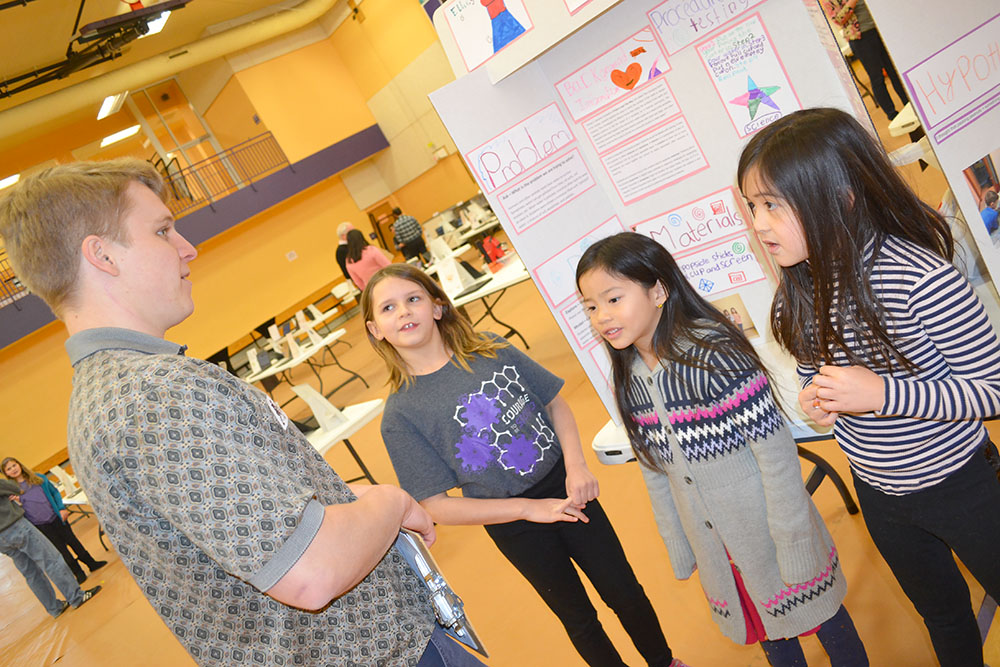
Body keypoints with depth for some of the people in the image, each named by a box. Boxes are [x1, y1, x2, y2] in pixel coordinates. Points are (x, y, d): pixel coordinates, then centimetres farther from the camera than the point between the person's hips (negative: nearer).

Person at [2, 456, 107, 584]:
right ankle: (79, 574, 17)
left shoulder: (38, 477, 4)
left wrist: (62, 508, 0)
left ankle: (92, 564, 21)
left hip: (56, 517, 2)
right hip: (40, 525, -2)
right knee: (61, 549, 4)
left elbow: (54, 492, 9)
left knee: (72, 540, 8)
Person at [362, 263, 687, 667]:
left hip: (566, 490, 3)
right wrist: (529, 508, -17)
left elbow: (555, 403, 3)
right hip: (513, 524, -2)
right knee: (577, 615, 17)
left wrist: (576, 465, -13)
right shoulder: (400, 414, -15)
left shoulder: (492, 350, -7)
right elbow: (436, 506, -14)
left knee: (625, 592, 17)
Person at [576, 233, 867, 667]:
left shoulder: (715, 354, -24)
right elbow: (655, 473, 5)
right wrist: (678, 549, 11)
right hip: (714, 547, 5)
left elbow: (776, 453, -21)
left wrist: (793, 542, -18)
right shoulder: (629, 382, -4)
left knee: (816, 614, 17)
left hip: (769, 530, -5)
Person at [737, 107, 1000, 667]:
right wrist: (817, 402, -15)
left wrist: (882, 394, -33)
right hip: (879, 493, 5)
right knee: (943, 615, 26)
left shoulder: (922, 279, -29)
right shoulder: (798, 292, -9)